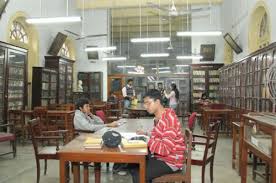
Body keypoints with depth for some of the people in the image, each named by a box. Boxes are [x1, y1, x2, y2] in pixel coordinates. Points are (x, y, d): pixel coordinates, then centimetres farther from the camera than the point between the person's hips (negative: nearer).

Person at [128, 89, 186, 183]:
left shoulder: (169, 119, -25)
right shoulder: (159, 117, 5)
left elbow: (165, 149, -28)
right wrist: (146, 135, -1)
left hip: (170, 162, -9)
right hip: (160, 157, 9)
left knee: (139, 175, -18)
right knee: (132, 165, 10)